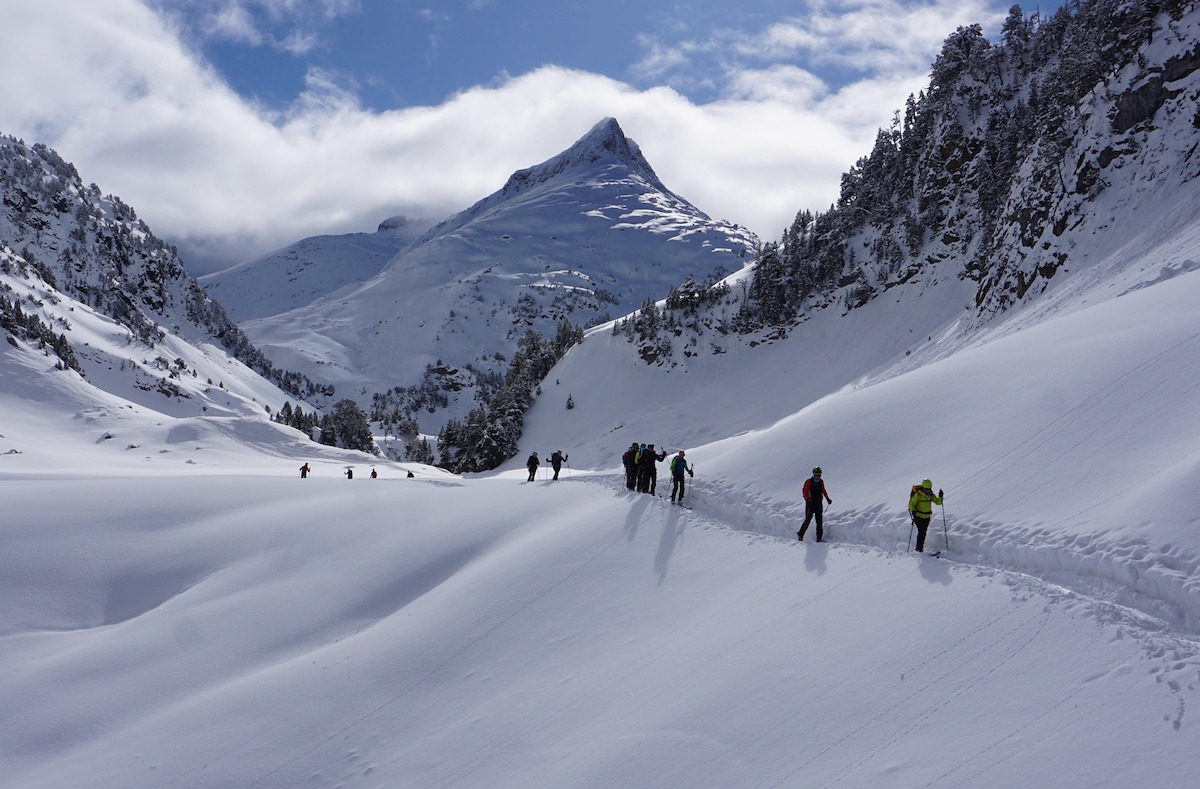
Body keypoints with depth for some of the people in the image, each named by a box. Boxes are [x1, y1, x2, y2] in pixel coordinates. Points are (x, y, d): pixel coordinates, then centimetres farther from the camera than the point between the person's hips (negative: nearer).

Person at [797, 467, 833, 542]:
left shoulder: (821, 482, 9)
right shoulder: (808, 482, -7)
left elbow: (823, 491, 24)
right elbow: (805, 492, -12)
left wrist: (827, 499, 14)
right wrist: (808, 499, -27)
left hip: (819, 504, 5)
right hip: (810, 504, -5)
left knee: (819, 521, 3)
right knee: (808, 520, -5)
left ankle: (819, 538, 6)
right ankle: (800, 535, 10)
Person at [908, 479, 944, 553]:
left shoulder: (931, 495, 0)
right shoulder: (918, 495, -15)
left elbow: (938, 502, -2)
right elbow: (912, 504, -13)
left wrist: (940, 497, -20)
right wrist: (913, 511, -29)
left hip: (927, 517, 6)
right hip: (918, 516, -6)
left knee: (924, 533, 11)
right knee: (921, 532, -15)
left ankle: (921, 548, 21)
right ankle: (919, 548, -8)